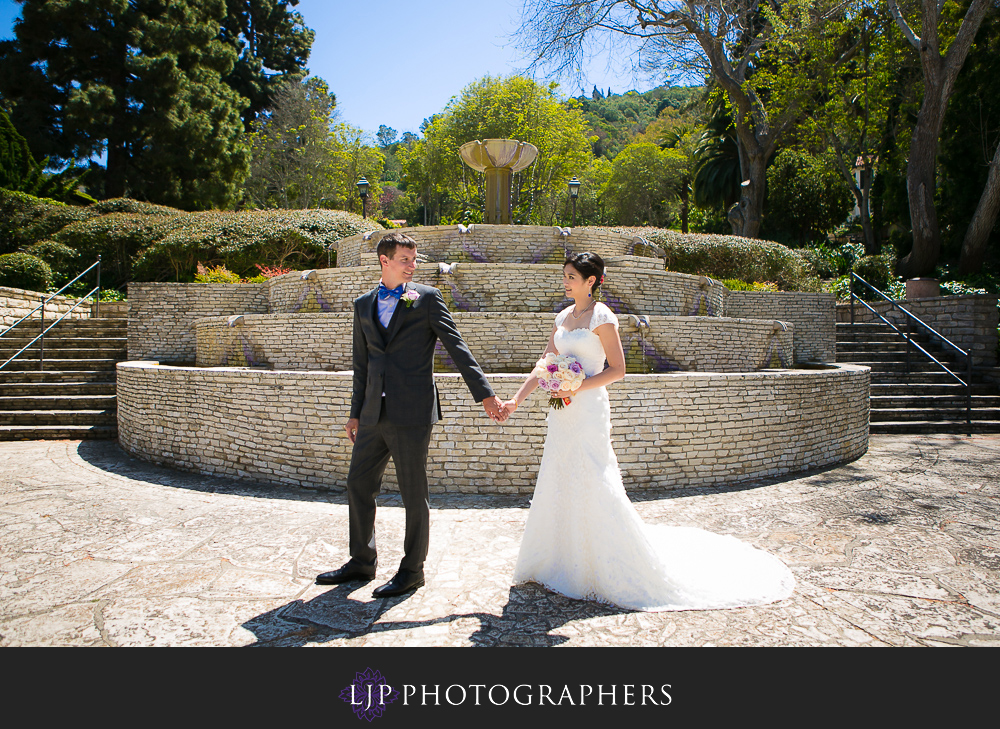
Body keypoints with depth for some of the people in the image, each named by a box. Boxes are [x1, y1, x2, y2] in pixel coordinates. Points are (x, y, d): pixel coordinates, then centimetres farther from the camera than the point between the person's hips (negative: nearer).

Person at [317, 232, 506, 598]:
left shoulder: (427, 298, 0)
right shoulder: (363, 304, 14)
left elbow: (457, 347, -5)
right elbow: (362, 363, 18)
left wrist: (485, 394, -12)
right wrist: (356, 413, 18)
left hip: (411, 414, -5)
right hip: (374, 415, 5)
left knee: (413, 493, 3)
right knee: (358, 484, 12)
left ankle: (412, 570, 20)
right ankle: (362, 561, 29)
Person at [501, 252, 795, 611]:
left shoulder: (602, 317, -9)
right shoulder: (563, 317, 12)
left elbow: (617, 369, -11)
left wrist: (577, 386, -19)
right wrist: (517, 399, 5)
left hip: (589, 411, -7)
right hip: (564, 414, 8)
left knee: (594, 486, -4)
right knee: (559, 484, 11)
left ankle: (616, 571, 11)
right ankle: (567, 562, 25)